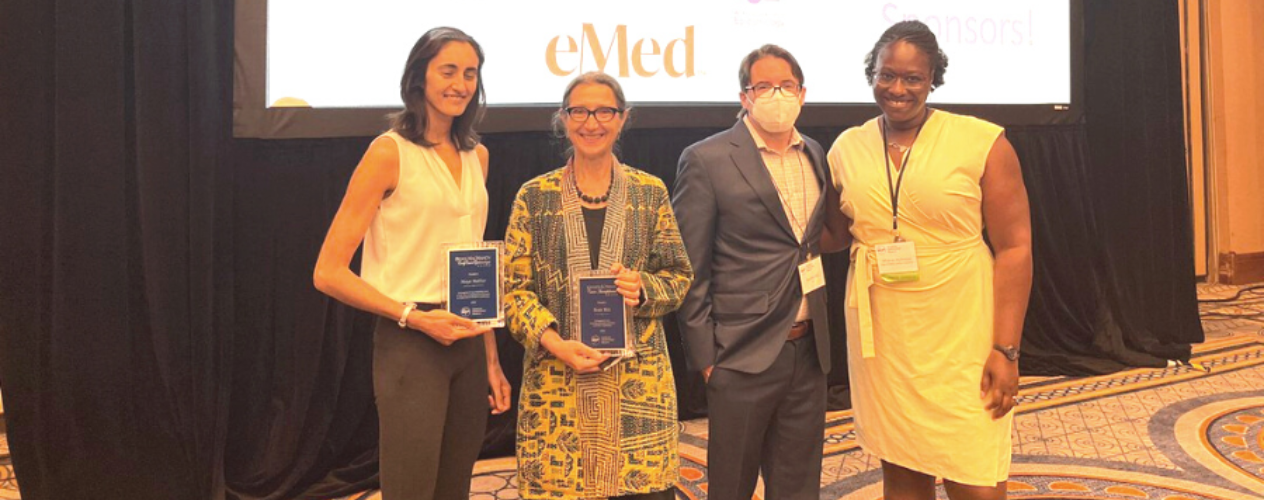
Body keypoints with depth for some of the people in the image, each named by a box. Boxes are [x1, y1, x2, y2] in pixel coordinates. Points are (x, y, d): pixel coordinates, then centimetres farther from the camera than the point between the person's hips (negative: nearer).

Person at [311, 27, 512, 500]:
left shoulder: (476, 155, 11)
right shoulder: (390, 152, -8)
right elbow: (329, 273, -10)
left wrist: (491, 358, 14)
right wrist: (414, 317, -16)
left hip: (468, 343, 6)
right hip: (411, 345, -6)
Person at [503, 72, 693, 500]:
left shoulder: (650, 192, 7)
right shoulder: (534, 197, 4)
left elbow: (679, 275, 10)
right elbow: (515, 287, 1)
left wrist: (643, 288, -12)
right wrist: (556, 343, -13)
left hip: (639, 375, 1)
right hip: (556, 377, 0)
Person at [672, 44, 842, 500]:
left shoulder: (815, 155, 9)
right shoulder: (706, 160, -9)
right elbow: (691, 271, -8)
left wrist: (822, 333, 9)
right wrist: (704, 356, -9)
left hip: (808, 350, 5)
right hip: (743, 355, -5)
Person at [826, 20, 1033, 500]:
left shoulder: (982, 142, -6)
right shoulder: (847, 147, 5)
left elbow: (1014, 248, -6)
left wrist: (1006, 349, -11)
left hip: (962, 338, -3)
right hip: (881, 339, 3)